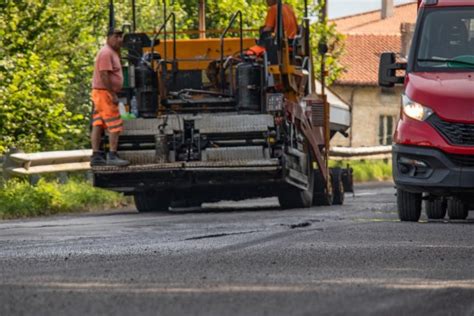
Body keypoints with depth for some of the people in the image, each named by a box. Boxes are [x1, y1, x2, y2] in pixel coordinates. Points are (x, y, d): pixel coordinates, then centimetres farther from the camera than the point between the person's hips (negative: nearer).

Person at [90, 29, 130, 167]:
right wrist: (113, 94, -23)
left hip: (103, 93, 10)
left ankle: (96, 156, 8)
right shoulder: (106, 53, -14)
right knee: (115, 126, -10)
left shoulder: (113, 52, 19)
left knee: (98, 125, 8)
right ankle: (112, 156, -13)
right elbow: (104, 75, -22)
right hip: (105, 93, -10)